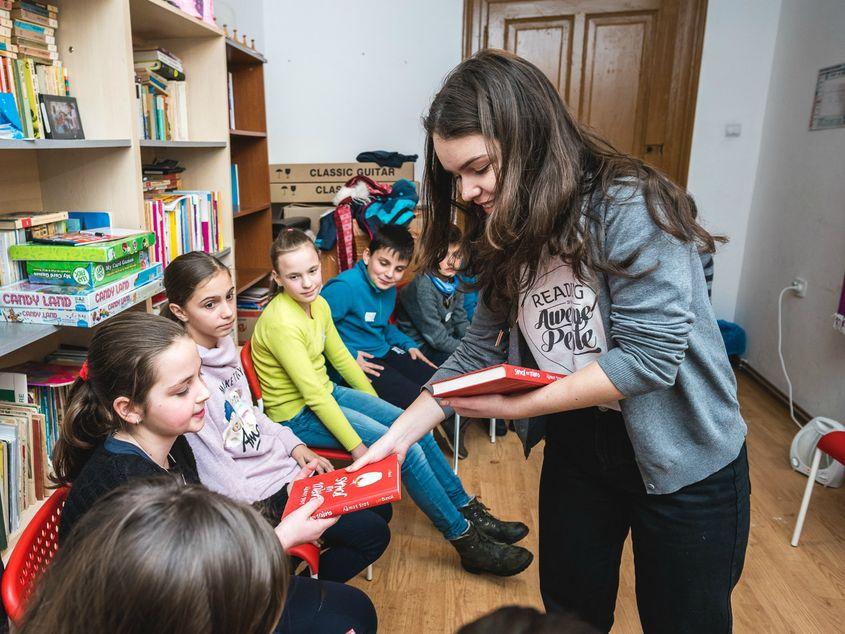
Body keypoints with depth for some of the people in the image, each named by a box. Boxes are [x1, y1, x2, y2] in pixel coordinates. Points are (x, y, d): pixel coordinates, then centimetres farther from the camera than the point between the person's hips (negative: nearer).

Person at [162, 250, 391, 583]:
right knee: (373, 534, -7)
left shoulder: (224, 344, 2)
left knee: (380, 508, 13)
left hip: (282, 465, 9)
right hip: (257, 495, -9)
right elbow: (213, 468, -24)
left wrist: (293, 445, 3)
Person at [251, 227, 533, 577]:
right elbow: (312, 395, -28)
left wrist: (377, 404, 14)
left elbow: (340, 357, 11)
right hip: (298, 415, -8)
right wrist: (358, 447, -27)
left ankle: (470, 512, 16)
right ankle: (468, 543, -2)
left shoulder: (319, 304, 0)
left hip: (327, 393, 8)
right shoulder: (280, 322, -26)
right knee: (407, 449, -16)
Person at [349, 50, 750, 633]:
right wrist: (397, 437, -8)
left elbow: (649, 354, -26)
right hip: (574, 448, 6)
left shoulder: (629, 207, -23)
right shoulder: (507, 240, -2)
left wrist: (516, 405, -25)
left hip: (683, 461, -5)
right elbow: (479, 352, -1)